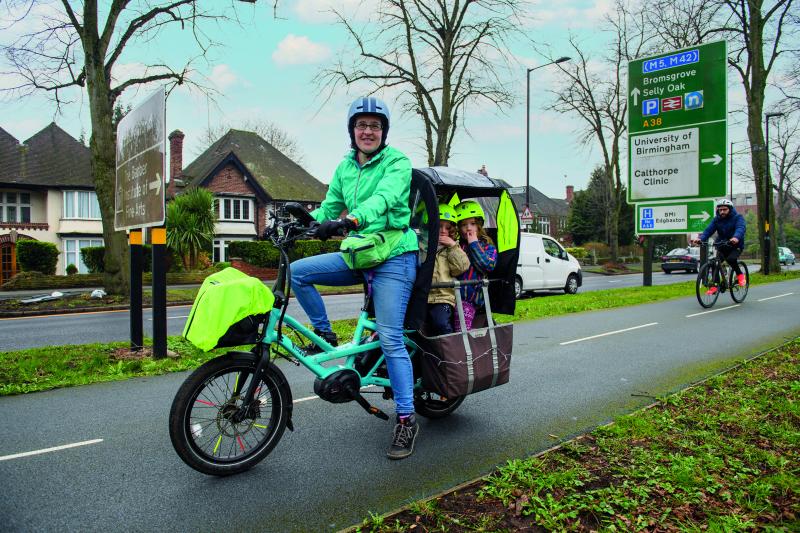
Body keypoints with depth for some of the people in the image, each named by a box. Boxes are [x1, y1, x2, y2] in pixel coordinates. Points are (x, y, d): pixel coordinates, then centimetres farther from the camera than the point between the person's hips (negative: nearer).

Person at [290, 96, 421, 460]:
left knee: (390, 339, -9)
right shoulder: (345, 167, 13)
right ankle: (324, 335, 12)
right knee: (297, 272, -7)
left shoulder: (397, 163, -7)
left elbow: (383, 199, -26)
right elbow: (330, 207, 11)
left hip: (393, 257, -6)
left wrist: (351, 220, -44)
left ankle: (407, 420, 3)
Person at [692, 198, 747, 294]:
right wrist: (701, 238, -37)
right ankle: (714, 285, -8)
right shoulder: (716, 220, 0)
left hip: (736, 245, -4)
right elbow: (709, 230, -15)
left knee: (731, 259, -30)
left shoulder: (738, 217, -10)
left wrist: (736, 237, -54)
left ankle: (740, 275, -4)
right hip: (722, 246, 4)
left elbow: (741, 228, -30)